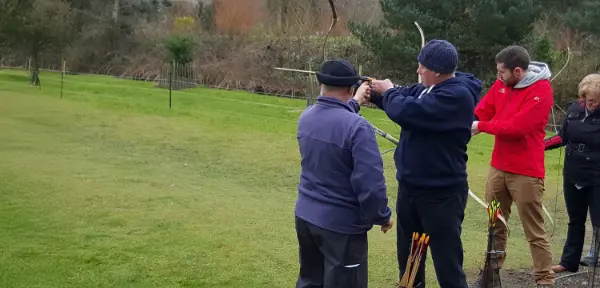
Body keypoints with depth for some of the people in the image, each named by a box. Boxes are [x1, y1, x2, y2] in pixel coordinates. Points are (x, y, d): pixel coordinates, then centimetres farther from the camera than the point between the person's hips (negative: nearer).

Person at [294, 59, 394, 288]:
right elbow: (370, 183, -24)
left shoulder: (306, 117, -2)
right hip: (341, 225, -7)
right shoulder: (357, 127, -24)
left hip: (305, 216, 7)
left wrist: (354, 103, 31)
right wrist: (382, 216, -8)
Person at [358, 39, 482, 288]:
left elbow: (406, 111, -32)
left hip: (441, 192, -9)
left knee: (447, 260, 2)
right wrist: (375, 93, -2)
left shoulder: (457, 95, -25)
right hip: (410, 186, 9)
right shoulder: (428, 88, 4)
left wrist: (389, 91, -10)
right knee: (408, 255, 22)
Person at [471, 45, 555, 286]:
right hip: (498, 166, 7)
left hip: (526, 172, -7)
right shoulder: (501, 84, 4)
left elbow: (518, 126, -24)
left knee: (534, 230, 0)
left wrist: (481, 127, -17)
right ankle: (493, 268, 31)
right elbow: (482, 110, 5)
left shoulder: (541, 90, -17)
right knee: (495, 223, 17)